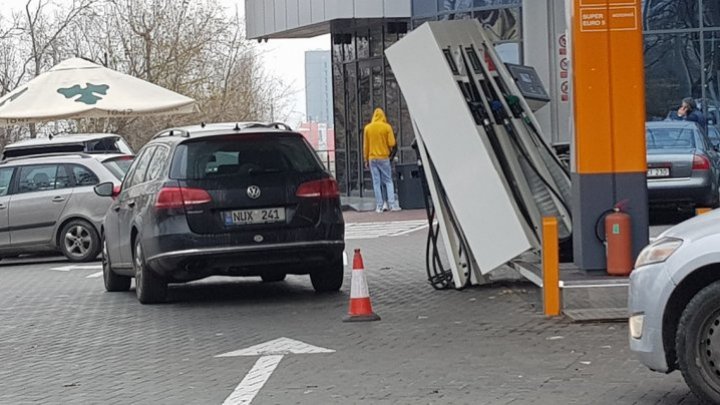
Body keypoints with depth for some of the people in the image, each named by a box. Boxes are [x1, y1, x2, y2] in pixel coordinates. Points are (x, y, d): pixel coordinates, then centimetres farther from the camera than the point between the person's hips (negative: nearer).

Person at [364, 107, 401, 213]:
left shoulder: (367, 128, 2)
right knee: (388, 181, 4)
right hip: (384, 157, -2)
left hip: (372, 158, 2)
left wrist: (366, 160, 13)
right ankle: (392, 204, -6)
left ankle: (379, 206, 0)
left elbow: (365, 145, 5)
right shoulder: (387, 127, -6)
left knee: (376, 183, 3)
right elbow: (391, 143, -8)